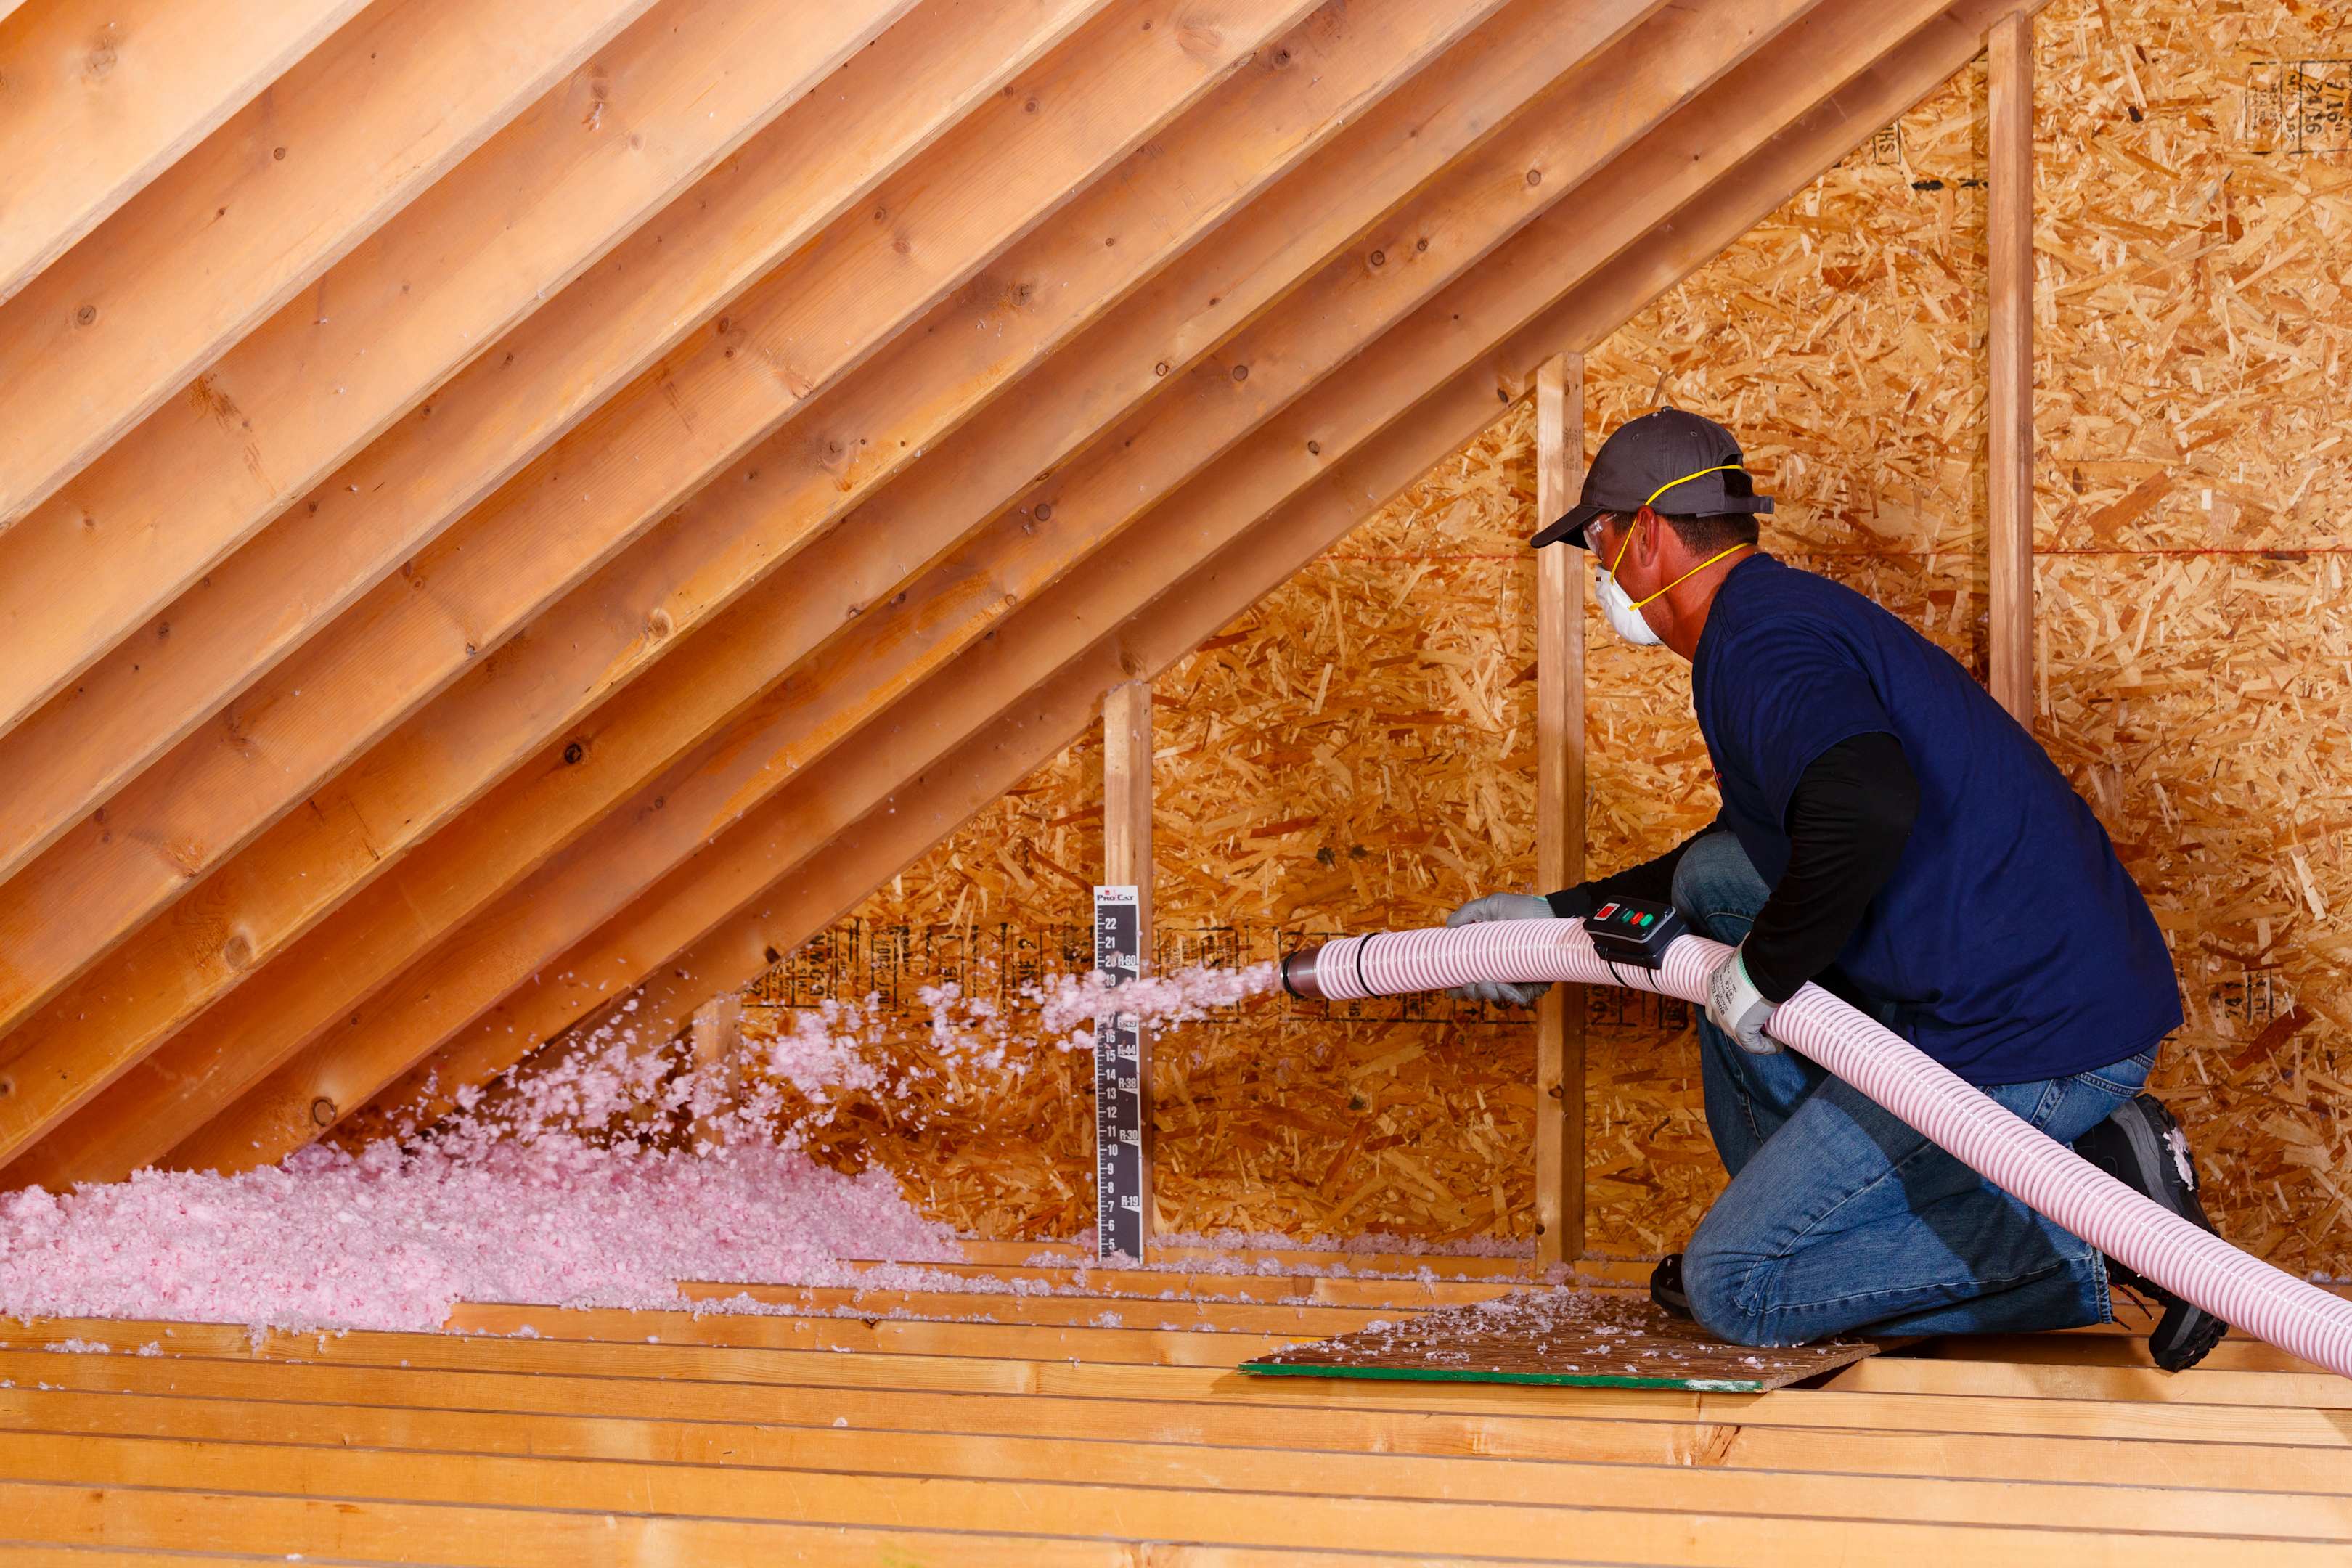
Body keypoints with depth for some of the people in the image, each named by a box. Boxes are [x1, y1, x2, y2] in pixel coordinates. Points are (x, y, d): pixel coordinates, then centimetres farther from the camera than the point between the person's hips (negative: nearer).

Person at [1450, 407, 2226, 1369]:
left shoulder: (1756, 640, -13)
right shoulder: (1791, 616, 22)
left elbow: (1867, 809, -35)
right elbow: (1756, 854, 39)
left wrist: (1767, 971, -19)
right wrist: (1562, 918, 41)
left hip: (2024, 1044, -10)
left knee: (1733, 1288, -4)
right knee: (1715, 877, 20)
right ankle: (1791, 1215, 18)